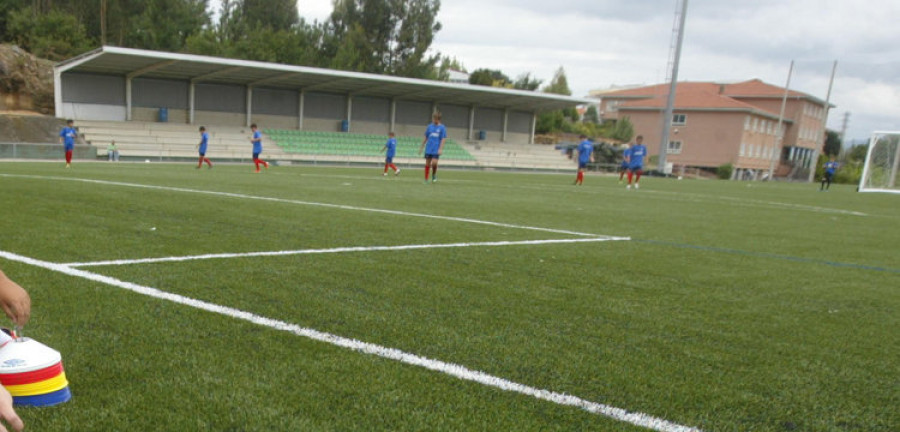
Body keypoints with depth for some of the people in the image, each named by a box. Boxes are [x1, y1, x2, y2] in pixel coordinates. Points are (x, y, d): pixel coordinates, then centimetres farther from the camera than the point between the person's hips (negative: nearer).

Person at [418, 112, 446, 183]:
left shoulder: (442, 128, -2)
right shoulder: (429, 126, 8)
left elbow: (443, 139, -5)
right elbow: (425, 138, 14)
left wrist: (440, 149, -15)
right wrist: (421, 147, 15)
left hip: (436, 150, -3)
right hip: (428, 149, 3)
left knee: (434, 163, -17)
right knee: (427, 164, 3)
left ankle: (434, 174, 11)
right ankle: (426, 180, 12)